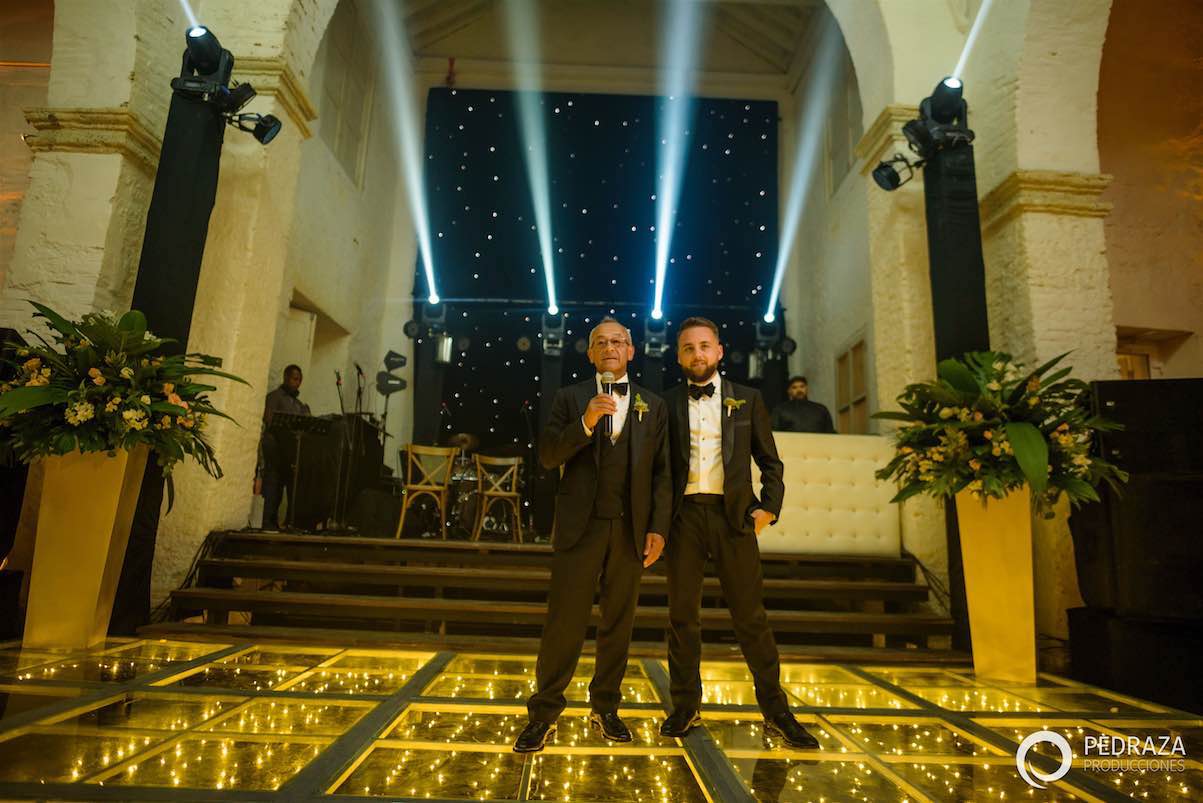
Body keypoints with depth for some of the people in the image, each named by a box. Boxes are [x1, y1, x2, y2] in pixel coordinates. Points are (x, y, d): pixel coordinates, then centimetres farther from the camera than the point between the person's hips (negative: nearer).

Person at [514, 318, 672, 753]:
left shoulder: (653, 406, 11)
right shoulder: (570, 398, 7)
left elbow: (661, 472, 7)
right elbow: (547, 455, -4)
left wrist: (658, 528, -1)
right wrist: (586, 421, -18)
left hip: (630, 530, 2)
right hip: (581, 526, -2)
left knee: (618, 624, 11)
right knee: (564, 622, 0)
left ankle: (605, 707, 28)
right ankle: (544, 713, 14)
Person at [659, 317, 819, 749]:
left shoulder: (747, 399, 9)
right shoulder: (668, 402, 8)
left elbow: (770, 461, 11)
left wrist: (769, 506, -3)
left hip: (733, 516, 0)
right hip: (684, 516, 1)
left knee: (750, 616, 3)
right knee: (682, 615, 7)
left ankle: (776, 712, 16)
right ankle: (685, 707, 21)